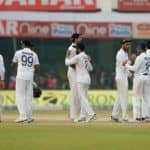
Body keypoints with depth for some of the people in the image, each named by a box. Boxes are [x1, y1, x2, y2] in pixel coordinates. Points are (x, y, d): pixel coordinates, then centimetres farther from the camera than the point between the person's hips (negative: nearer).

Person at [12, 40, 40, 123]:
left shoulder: (18, 52, 2)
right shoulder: (34, 54, 8)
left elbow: (13, 65, 11)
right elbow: (37, 67, 3)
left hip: (21, 76, -3)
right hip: (30, 76, 3)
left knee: (20, 95, -4)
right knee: (29, 96, 8)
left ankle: (23, 116, -17)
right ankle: (29, 117, 6)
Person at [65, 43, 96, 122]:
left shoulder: (78, 57, -10)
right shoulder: (86, 57, 14)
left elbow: (67, 62, -2)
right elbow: (90, 68, 21)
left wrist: (67, 55, 13)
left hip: (81, 80, -9)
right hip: (87, 79, 9)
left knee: (82, 98, -11)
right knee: (83, 97, 12)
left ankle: (91, 113, -25)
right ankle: (84, 115, 10)